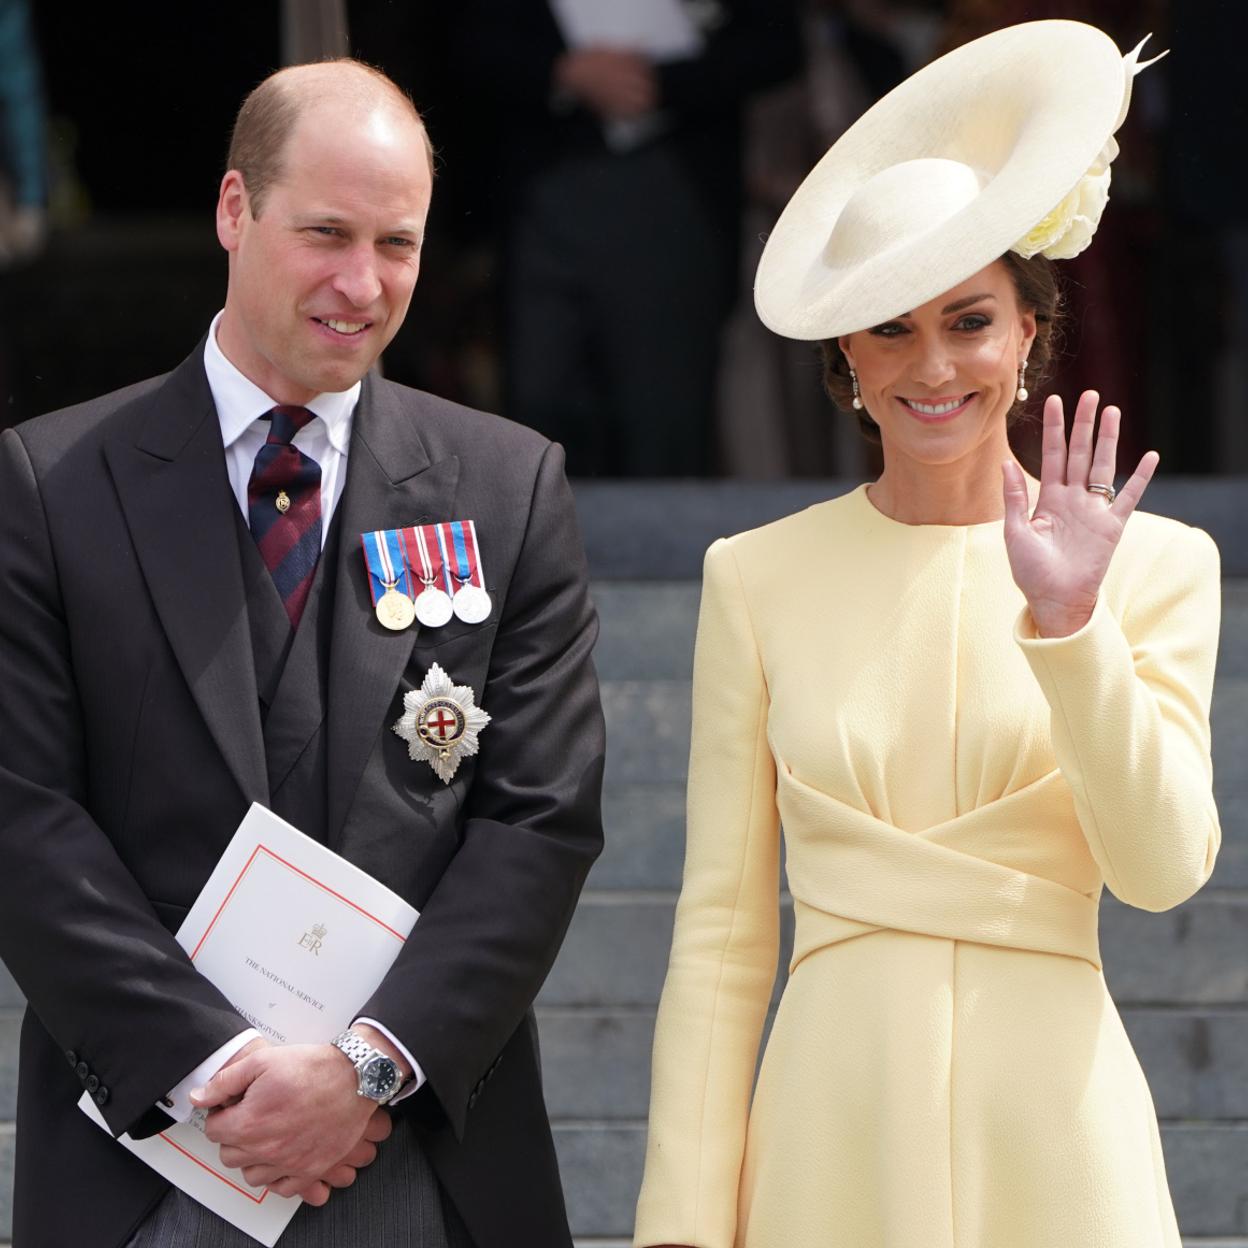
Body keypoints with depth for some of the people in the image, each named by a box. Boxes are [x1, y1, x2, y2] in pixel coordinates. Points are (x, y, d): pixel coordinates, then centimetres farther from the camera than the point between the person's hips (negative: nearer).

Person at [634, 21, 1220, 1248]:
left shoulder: (1155, 568, 4)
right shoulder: (759, 577, 4)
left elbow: (1163, 866, -7)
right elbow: (720, 929, 2)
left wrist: (1068, 625, -17)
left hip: (1051, 1138, 0)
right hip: (838, 1133, 0)